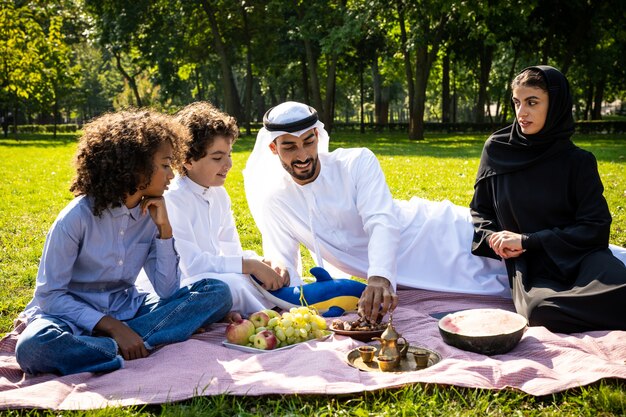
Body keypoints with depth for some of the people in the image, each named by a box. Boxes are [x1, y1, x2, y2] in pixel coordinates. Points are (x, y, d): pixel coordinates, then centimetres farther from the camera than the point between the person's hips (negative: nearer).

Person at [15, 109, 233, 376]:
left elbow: (167, 291, -4)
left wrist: (164, 229, -13)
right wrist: (112, 326, -24)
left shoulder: (150, 214, -2)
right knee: (33, 346, -39)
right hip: (75, 314, -4)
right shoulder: (79, 217, -16)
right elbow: (50, 294, -15)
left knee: (217, 292, -14)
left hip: (125, 311, 5)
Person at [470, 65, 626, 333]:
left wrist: (527, 240, -12)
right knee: (538, 310, -33)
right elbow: (480, 209, 15)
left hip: (578, 255, -2)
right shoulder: (496, 150, 6)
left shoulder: (579, 162, 1)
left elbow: (596, 226, -4)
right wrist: (493, 238, -7)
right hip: (526, 263, 2)